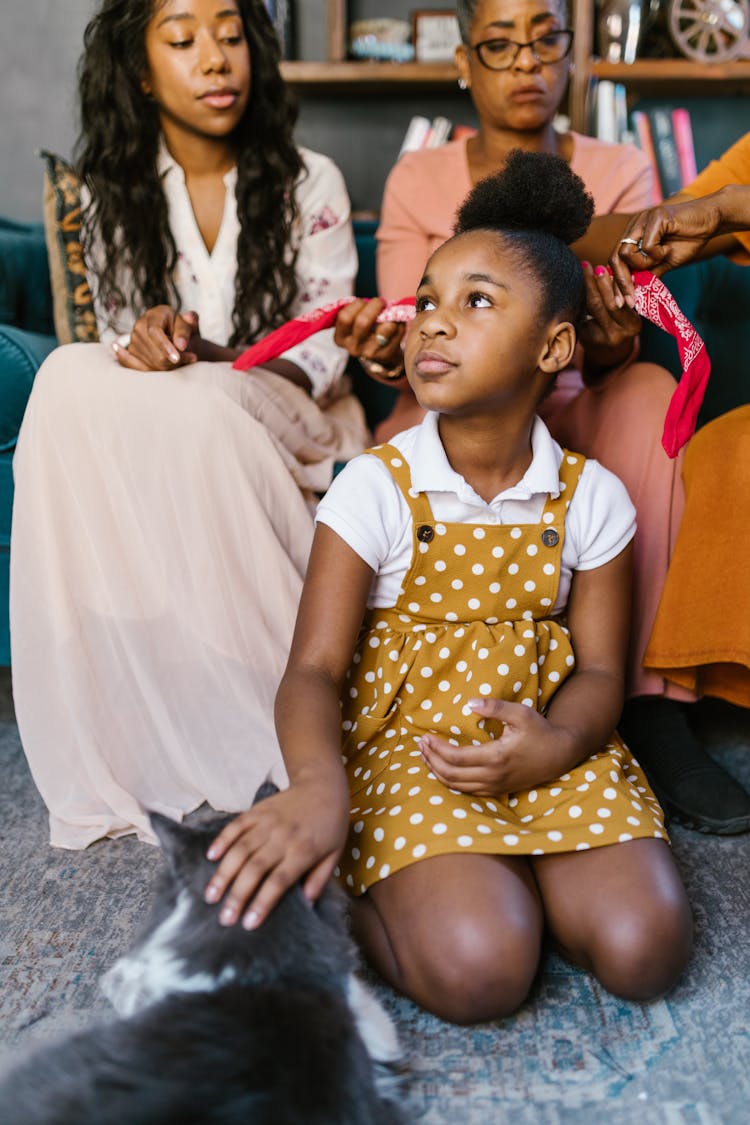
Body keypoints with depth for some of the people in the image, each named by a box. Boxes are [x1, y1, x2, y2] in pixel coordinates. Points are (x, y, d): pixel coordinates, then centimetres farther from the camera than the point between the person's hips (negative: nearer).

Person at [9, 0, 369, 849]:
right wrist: (144, 348, -19)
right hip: (141, 437, 3)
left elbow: (321, 357, -5)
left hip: (287, 430, -2)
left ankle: (274, 729, -25)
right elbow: (122, 339, 6)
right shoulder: (112, 194, 6)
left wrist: (204, 358, -23)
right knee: (71, 379, -29)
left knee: (195, 411, -35)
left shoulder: (309, 183, -2)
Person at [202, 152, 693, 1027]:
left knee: (643, 951, -17)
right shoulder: (376, 487, -8)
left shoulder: (591, 497, 0)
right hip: (407, 743, -3)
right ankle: (352, 891, 3)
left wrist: (556, 744, -21)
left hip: (547, 746, 3)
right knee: (478, 971, -25)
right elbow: (315, 667, -13)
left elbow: (599, 669, 3)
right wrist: (318, 785, -34)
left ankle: (512, 871, 9)